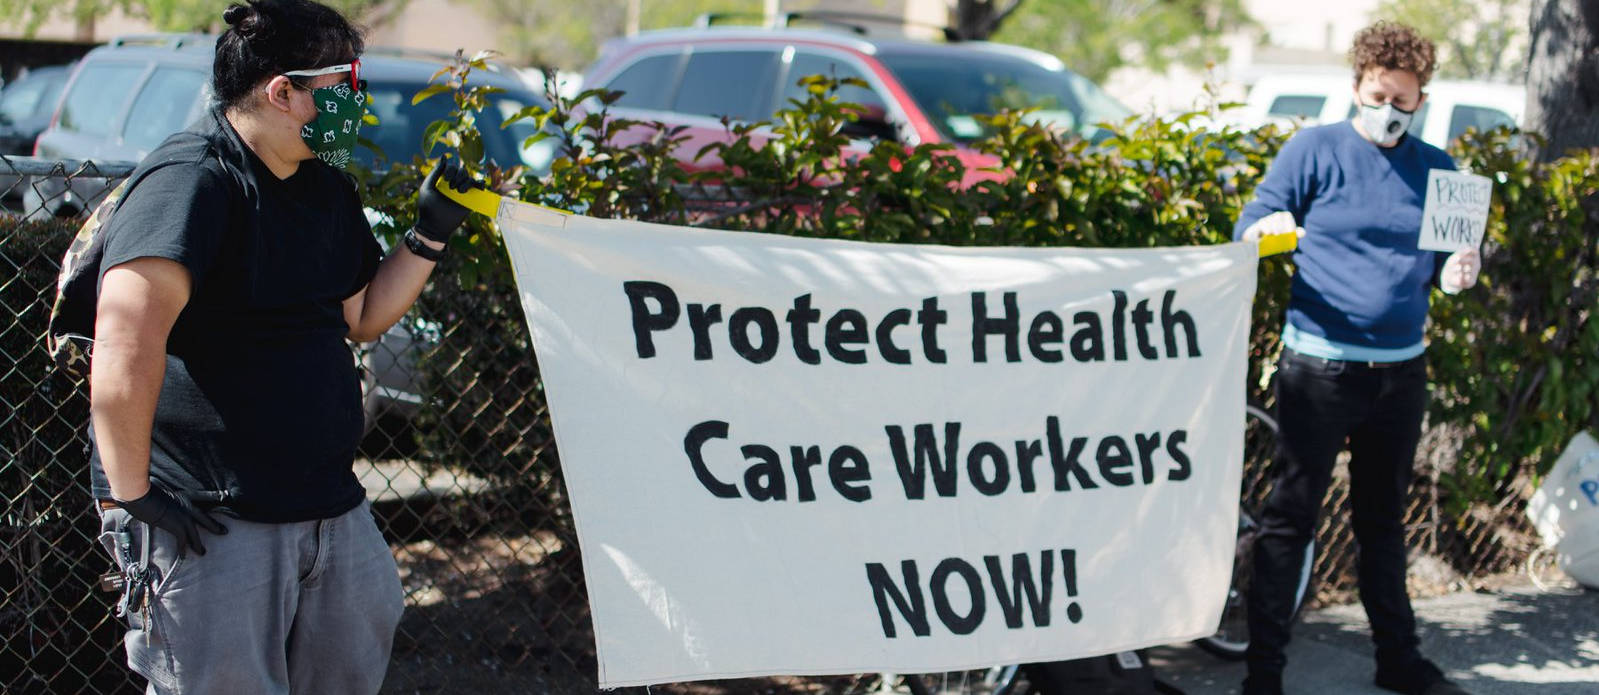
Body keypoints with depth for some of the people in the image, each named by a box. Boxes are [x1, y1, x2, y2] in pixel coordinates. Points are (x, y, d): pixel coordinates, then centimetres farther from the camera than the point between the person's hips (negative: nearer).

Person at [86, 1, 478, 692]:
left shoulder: (328, 188, 13)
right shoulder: (189, 181, -19)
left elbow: (361, 317, 21)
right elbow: (125, 348, -29)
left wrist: (430, 233, 10)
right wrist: (129, 492, -26)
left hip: (329, 503, 9)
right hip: (208, 518, -9)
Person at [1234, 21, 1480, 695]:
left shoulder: (1436, 168, 10)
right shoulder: (1314, 151, -2)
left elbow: (1444, 260, 17)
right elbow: (1248, 228, -4)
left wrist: (1456, 272, -7)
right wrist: (1270, 228, -27)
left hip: (1400, 373, 5)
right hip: (1319, 370, -5)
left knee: (1384, 517, 17)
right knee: (1291, 515, -3)